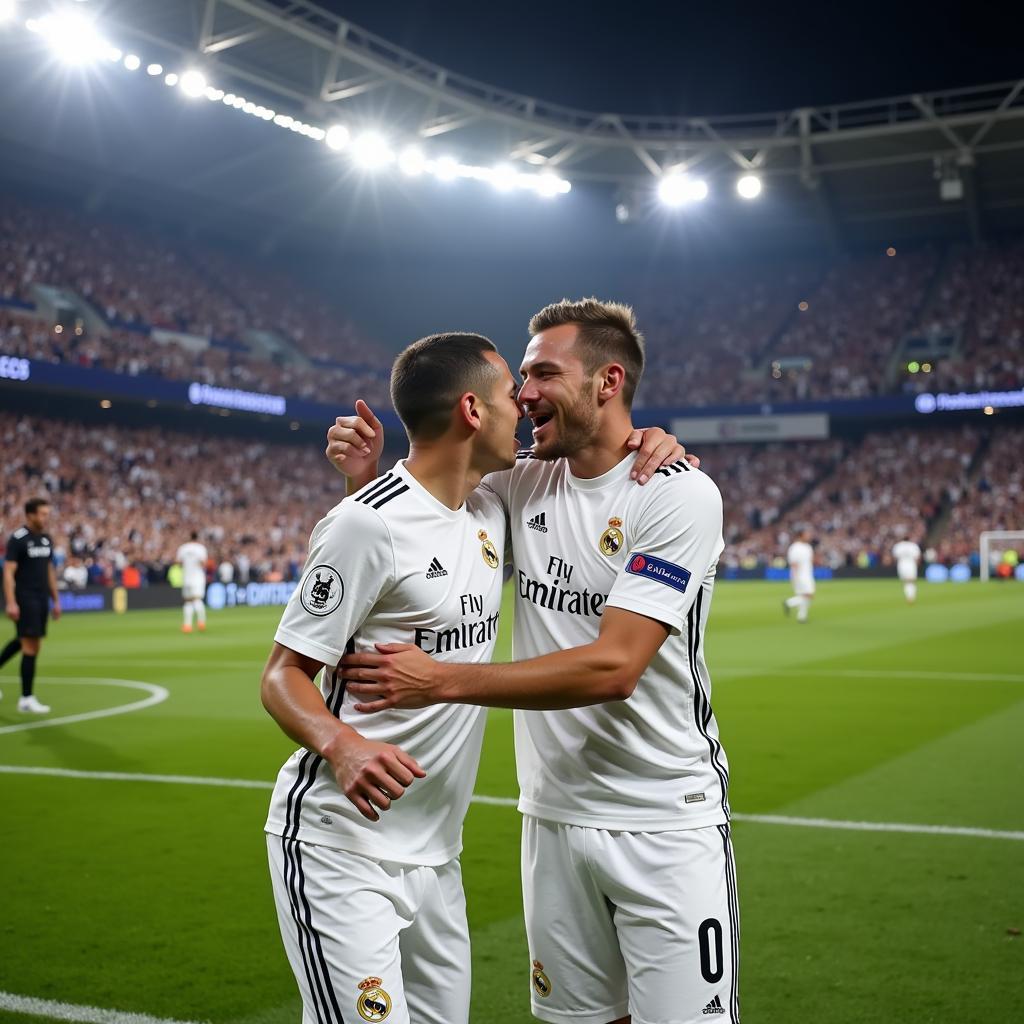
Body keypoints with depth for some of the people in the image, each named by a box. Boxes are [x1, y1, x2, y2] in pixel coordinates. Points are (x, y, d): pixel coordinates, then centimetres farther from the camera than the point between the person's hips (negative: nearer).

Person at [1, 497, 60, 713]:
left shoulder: (47, 539, 12)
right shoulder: (17, 539, -10)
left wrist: (56, 600, 16)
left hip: (41, 599, 7)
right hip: (24, 599, -7)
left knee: (24, 642, 15)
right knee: (30, 646, -9)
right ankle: (26, 699, -2)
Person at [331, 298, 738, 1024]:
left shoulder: (679, 494, -14)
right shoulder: (524, 485, 4)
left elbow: (613, 666, -22)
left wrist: (443, 681, -22)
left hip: (666, 827, -5)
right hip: (555, 820, 5)